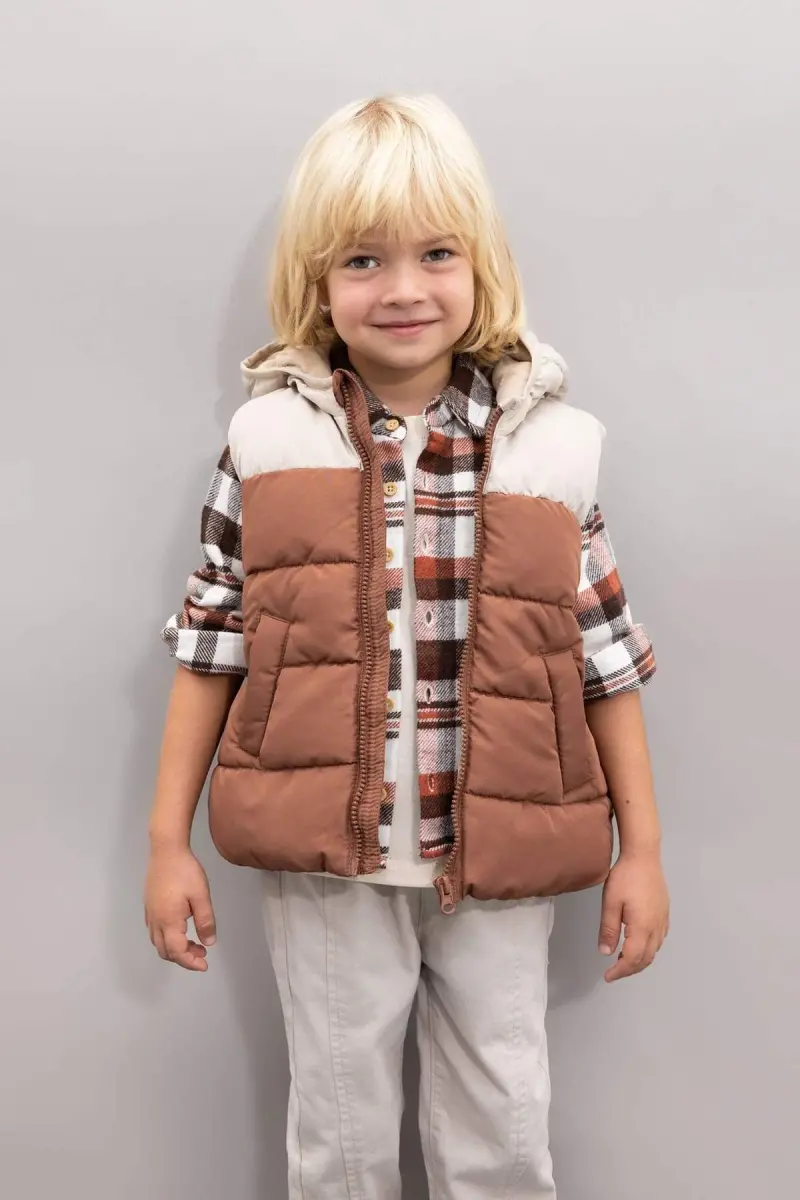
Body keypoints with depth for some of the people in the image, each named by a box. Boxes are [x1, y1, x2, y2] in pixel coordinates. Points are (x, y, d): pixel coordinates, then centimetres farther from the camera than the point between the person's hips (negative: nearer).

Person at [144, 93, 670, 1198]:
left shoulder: (553, 448, -3)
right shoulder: (268, 441, -3)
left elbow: (607, 661, 2)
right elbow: (210, 648, 1)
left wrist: (642, 848, 3)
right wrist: (167, 841, 1)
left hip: (500, 865, 1)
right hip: (323, 858, 0)